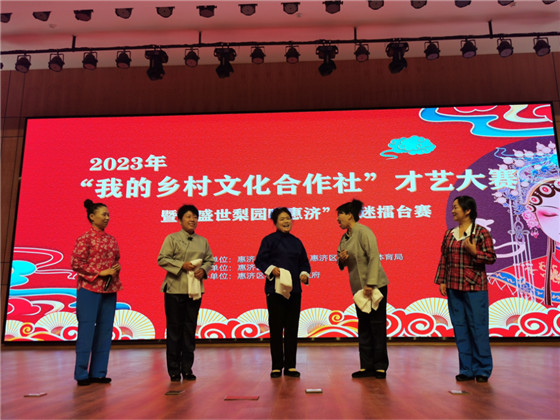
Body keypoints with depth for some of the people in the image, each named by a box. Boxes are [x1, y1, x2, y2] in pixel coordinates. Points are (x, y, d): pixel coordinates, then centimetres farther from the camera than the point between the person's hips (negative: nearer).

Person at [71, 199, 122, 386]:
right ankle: (82, 374, 10)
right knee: (86, 329, -2)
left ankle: (98, 372, 16)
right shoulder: (85, 238, -6)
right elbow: (76, 263, -11)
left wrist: (117, 268, -1)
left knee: (105, 329, 7)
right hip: (90, 288, -6)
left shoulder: (111, 239, 13)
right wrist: (100, 272, -15)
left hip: (109, 289, 6)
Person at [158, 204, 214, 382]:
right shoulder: (172, 238, 0)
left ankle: (187, 369, 17)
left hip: (195, 290, 4)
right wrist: (182, 265, -16)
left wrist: (203, 270, -4)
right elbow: (162, 259, -6)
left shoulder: (202, 241, 13)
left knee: (190, 329, 7)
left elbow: (210, 260, 16)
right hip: (175, 289, -4)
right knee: (174, 329, 2)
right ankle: (174, 371, 13)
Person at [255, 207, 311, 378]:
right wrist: (271, 269, -19)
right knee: (276, 328, 0)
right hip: (275, 289, -4)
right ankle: (276, 367, 10)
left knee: (292, 328, 6)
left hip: (294, 290, 4)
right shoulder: (269, 240, 2)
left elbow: (304, 263, 18)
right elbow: (260, 261, -2)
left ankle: (290, 366, 16)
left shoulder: (296, 242, 14)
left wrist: (304, 274, -2)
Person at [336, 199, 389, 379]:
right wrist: (341, 260, -3)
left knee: (377, 326, -1)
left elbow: (374, 258, -19)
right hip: (359, 288, 8)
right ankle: (367, 366, 17)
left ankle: (380, 367, 8)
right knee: (363, 328, 10)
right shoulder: (344, 238, 14)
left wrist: (370, 284, -25)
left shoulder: (363, 232, -12)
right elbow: (342, 264, 22)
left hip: (375, 286, -8)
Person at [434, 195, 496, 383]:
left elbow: (491, 257, -6)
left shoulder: (481, 232, -4)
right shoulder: (449, 234, 11)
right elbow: (443, 259, 13)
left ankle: (482, 370, 13)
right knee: (459, 327, 8)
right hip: (453, 287, 6)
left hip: (475, 287, -5)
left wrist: (474, 251, -21)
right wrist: (441, 280, 7)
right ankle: (466, 370, 19)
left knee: (478, 327, -1)